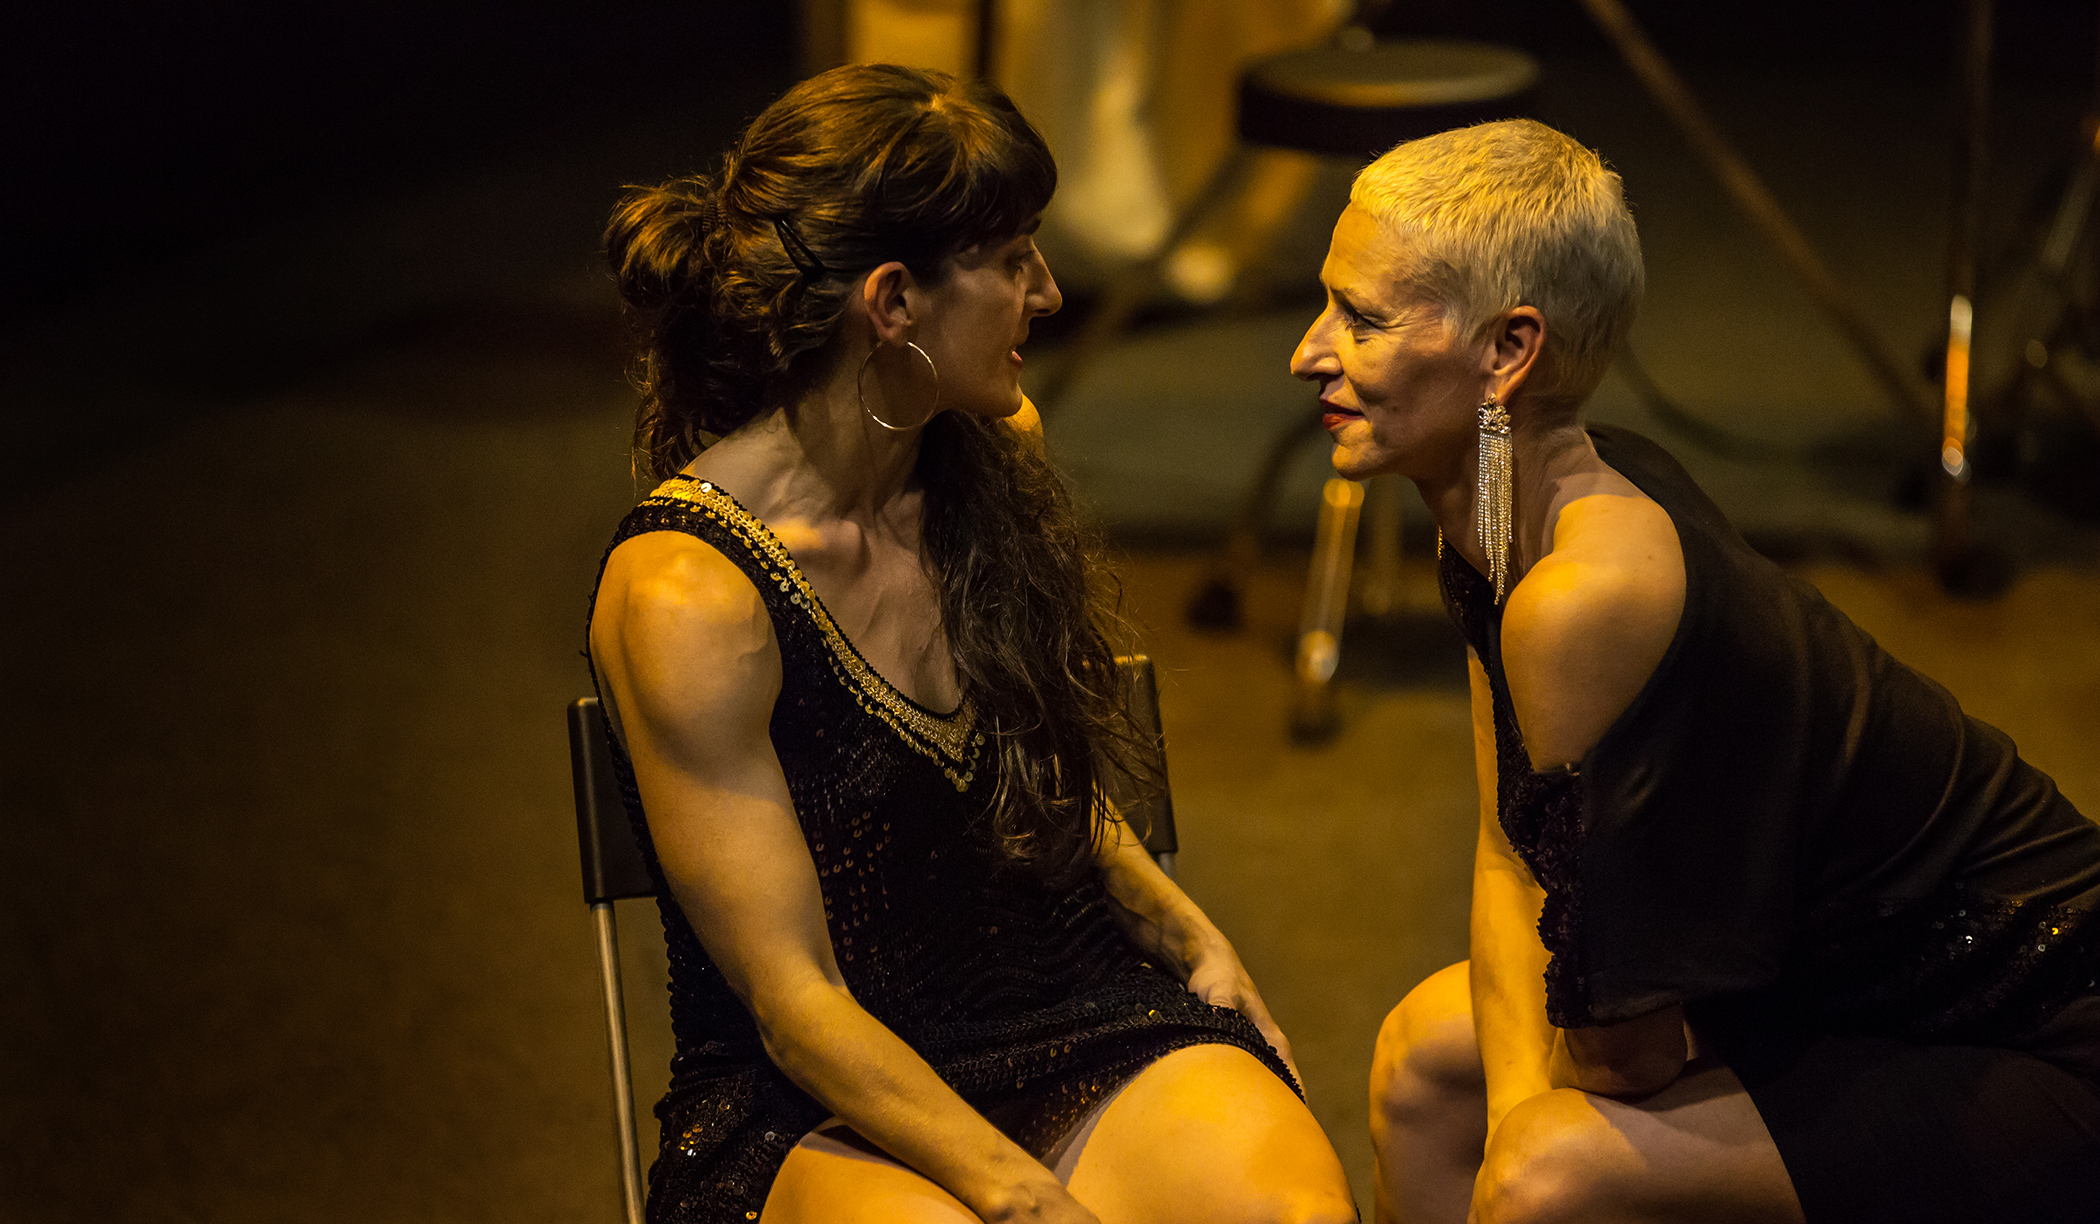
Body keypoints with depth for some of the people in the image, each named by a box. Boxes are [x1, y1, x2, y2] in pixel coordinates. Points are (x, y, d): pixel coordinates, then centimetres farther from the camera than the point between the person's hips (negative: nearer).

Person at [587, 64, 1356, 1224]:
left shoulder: (996, 457, 6)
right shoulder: (685, 595, -16)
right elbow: (797, 1004, -16)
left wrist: (1188, 933, 7)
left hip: (1085, 1019, 5)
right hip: (823, 1106, -4)